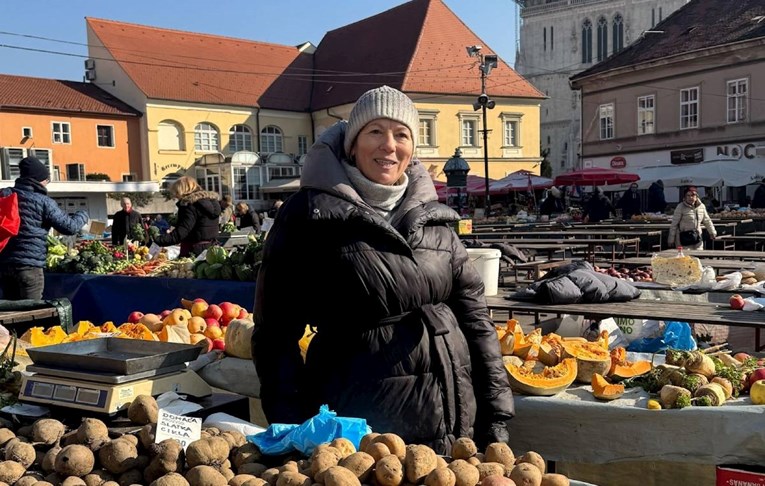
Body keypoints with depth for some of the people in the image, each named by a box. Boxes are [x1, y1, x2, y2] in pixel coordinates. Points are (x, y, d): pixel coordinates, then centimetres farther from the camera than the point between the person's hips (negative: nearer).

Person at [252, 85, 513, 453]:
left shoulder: (433, 216, 7)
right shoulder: (310, 214, -5)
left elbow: (474, 316, 8)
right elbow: (276, 335, -5)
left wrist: (495, 416, 4)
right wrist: (297, 433, -10)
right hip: (356, 429, -4)